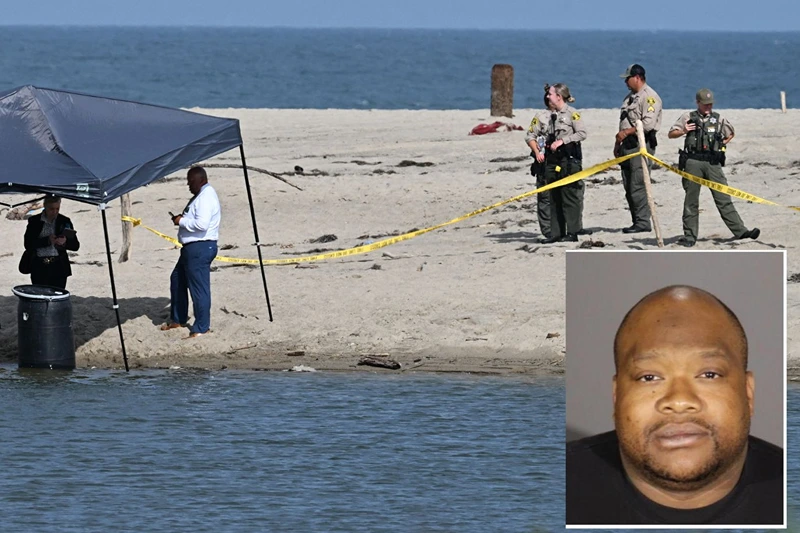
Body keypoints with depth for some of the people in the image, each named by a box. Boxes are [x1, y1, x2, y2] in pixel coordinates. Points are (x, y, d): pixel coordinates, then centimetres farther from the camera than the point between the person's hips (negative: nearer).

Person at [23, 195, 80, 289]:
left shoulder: (64, 221, 9)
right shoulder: (34, 221, 6)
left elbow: (76, 246, 9)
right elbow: (28, 244, -3)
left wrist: (65, 242, -14)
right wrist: (47, 241, -15)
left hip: (59, 267, 0)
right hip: (39, 267, 0)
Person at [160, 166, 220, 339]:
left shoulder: (206, 198, -18)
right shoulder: (201, 195, 16)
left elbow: (202, 224, -29)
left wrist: (182, 221, -15)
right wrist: (182, 219, 8)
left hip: (200, 248, -12)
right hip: (193, 247, 12)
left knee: (199, 287, -6)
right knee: (177, 280, 23)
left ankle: (201, 328, -1)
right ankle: (178, 320, 34)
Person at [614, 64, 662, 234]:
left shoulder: (649, 97, -10)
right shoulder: (630, 97, 21)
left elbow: (648, 123, -20)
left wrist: (627, 132, -18)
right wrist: (618, 143, 19)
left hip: (642, 145, -10)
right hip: (628, 146, 10)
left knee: (638, 186, -13)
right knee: (629, 187, 8)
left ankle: (643, 222, -11)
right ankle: (637, 221, 13)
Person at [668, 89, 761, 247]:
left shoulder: (718, 119, 13)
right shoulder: (688, 117, 7)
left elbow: (731, 133, 29)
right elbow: (671, 134, 8)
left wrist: (721, 144, 14)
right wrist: (683, 131, -11)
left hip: (713, 163, 1)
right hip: (693, 162, -1)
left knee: (723, 198, -2)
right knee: (691, 200, 3)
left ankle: (739, 231, -4)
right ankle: (689, 235, 9)